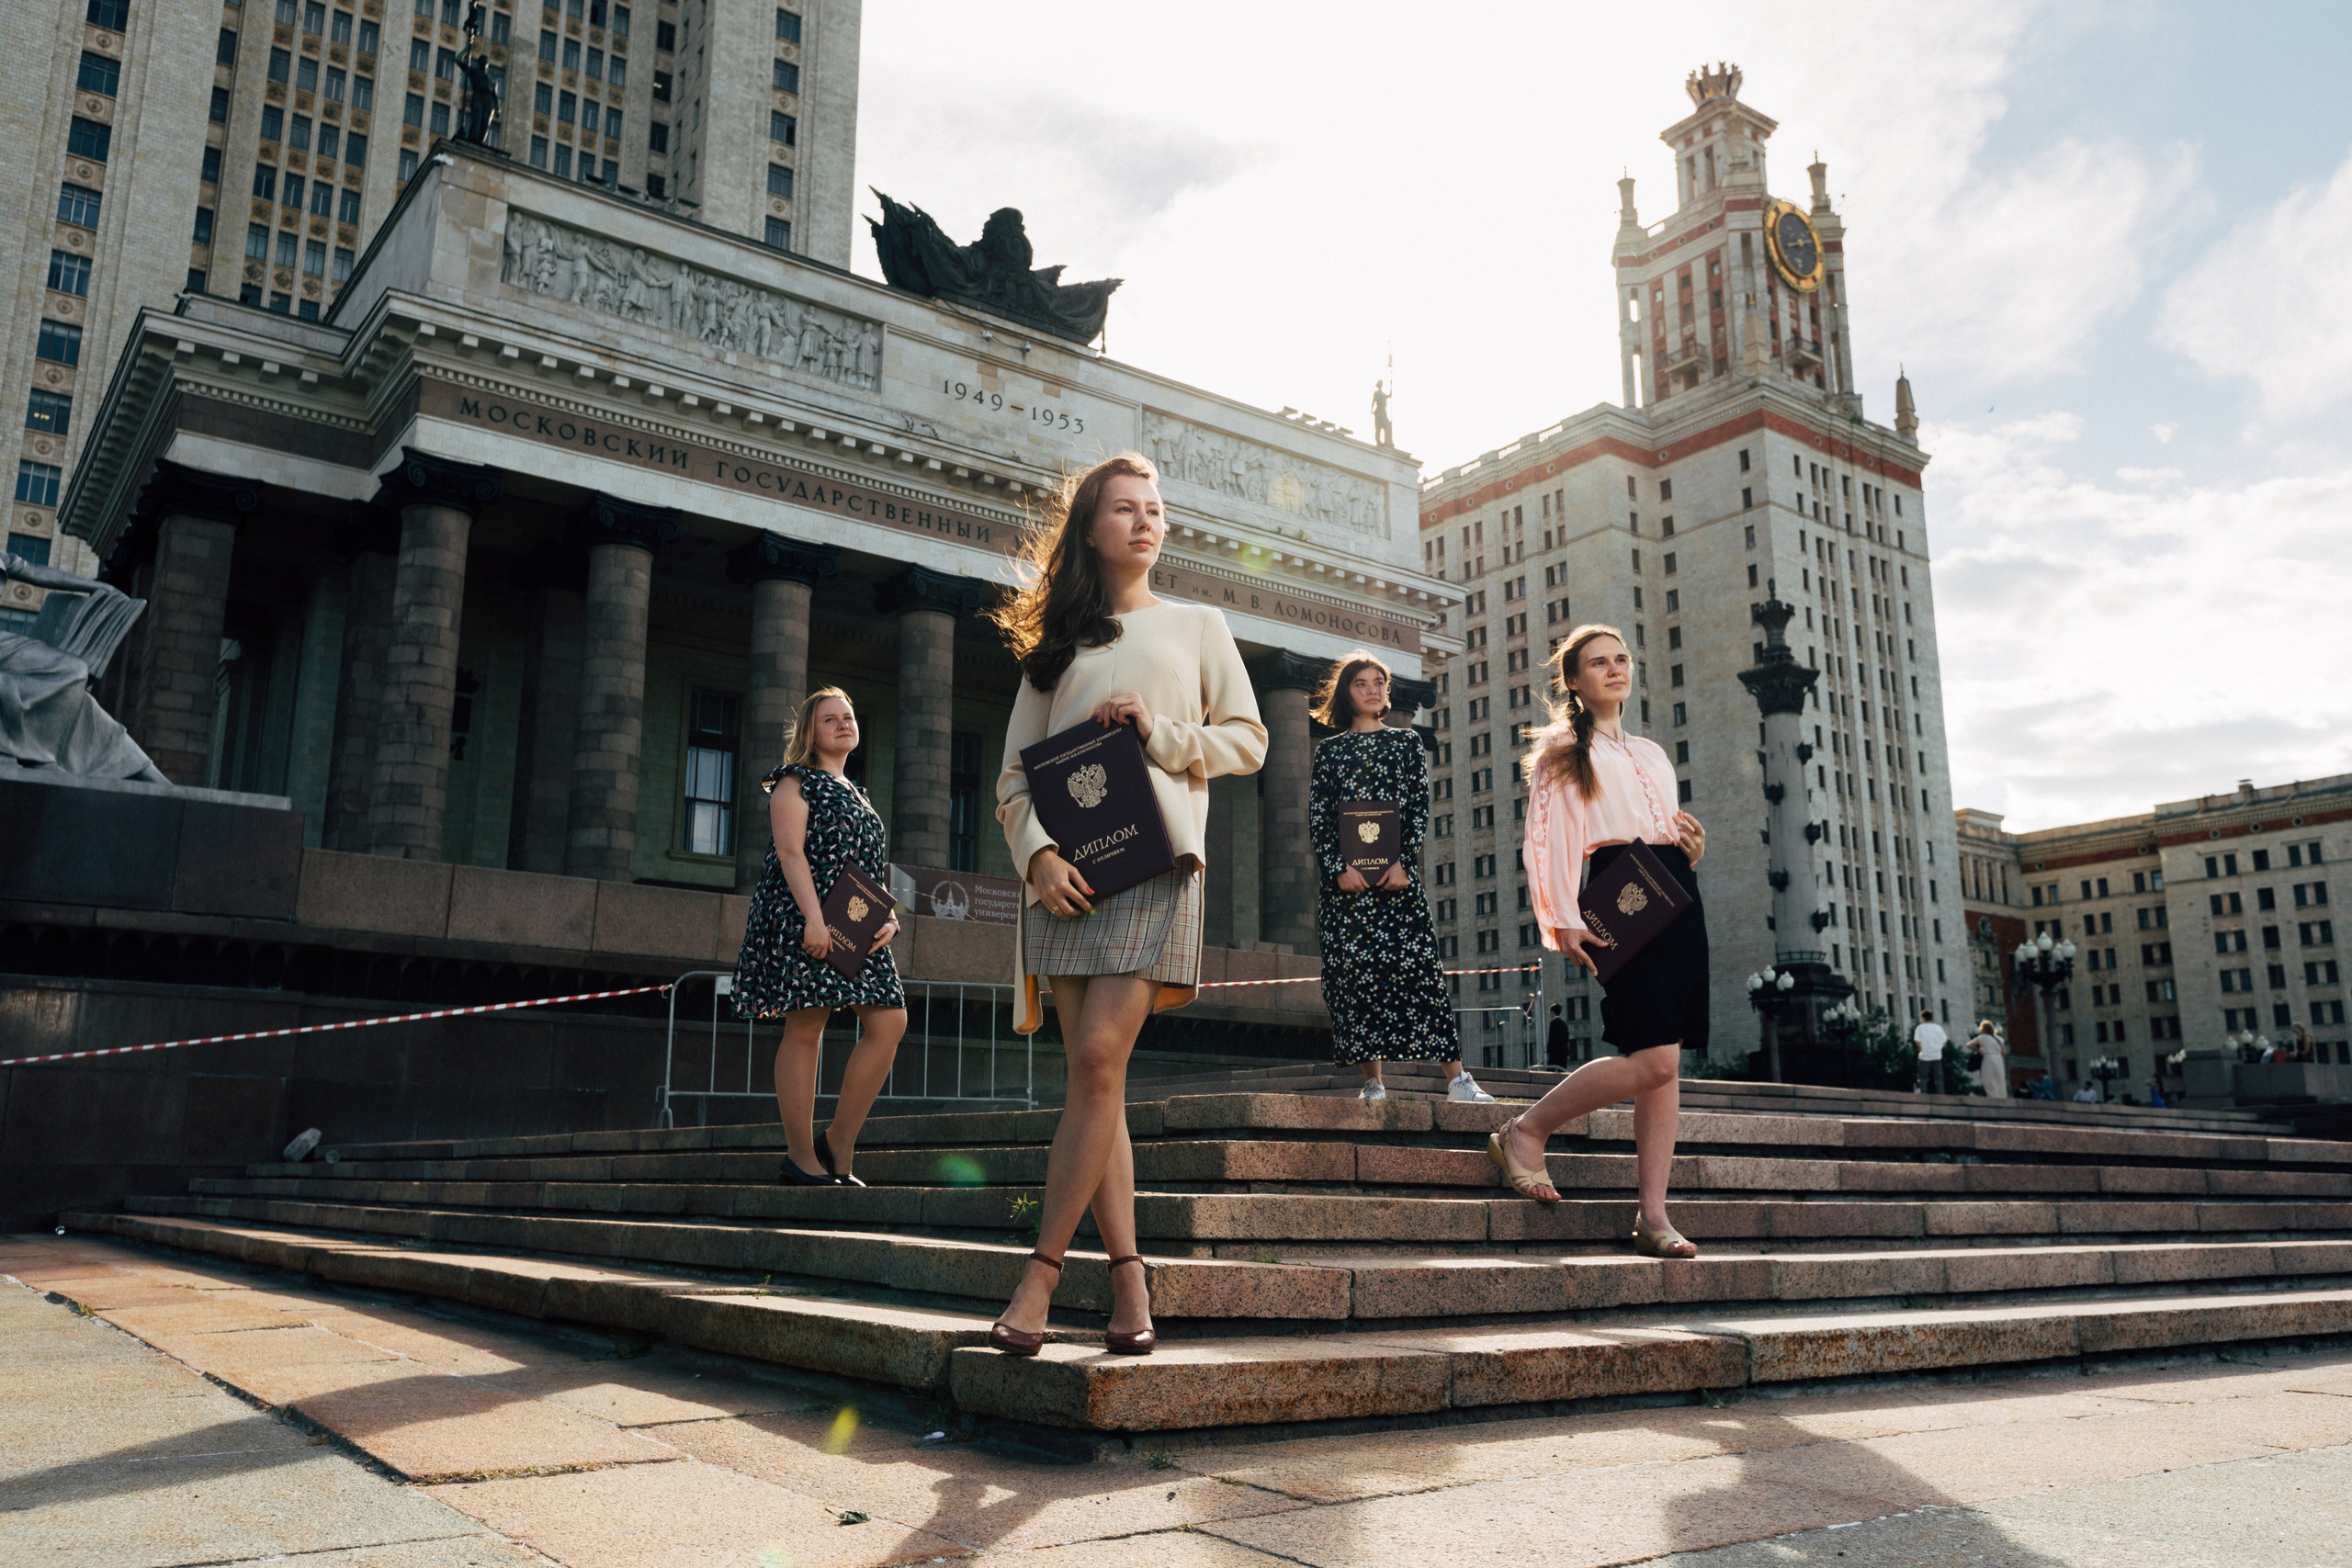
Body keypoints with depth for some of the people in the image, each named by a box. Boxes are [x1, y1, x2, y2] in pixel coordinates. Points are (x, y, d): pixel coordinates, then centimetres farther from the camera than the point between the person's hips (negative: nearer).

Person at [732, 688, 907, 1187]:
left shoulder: (857, 796, 26)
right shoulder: (795, 781, 4)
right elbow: (790, 851, -9)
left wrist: (888, 917, 5)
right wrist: (814, 918, -21)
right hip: (804, 920, -7)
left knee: (889, 1021, -5)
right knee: (806, 1028, -8)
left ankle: (839, 1142, 1)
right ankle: (801, 1158, -4)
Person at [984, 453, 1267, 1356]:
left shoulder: (1197, 626, 17)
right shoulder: (1056, 646, 19)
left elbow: (1247, 740, 11)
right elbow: (1015, 770, 11)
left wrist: (1161, 733, -6)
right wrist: (1037, 850, -7)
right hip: (1066, 873, 2)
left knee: (1099, 1059, -15)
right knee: (1092, 1076, -2)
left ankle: (1043, 1271, -9)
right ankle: (1128, 1277, 3)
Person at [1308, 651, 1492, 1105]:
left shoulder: (1406, 741, 13)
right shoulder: (1330, 750, 12)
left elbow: (1421, 808, 7)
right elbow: (1317, 820, 6)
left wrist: (1403, 862, -7)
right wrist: (1339, 868, -8)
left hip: (1398, 874, -1)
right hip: (1346, 878, 1)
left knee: (1419, 969, -8)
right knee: (1355, 976, -3)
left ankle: (1457, 1079, -9)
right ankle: (1372, 1081, 1)